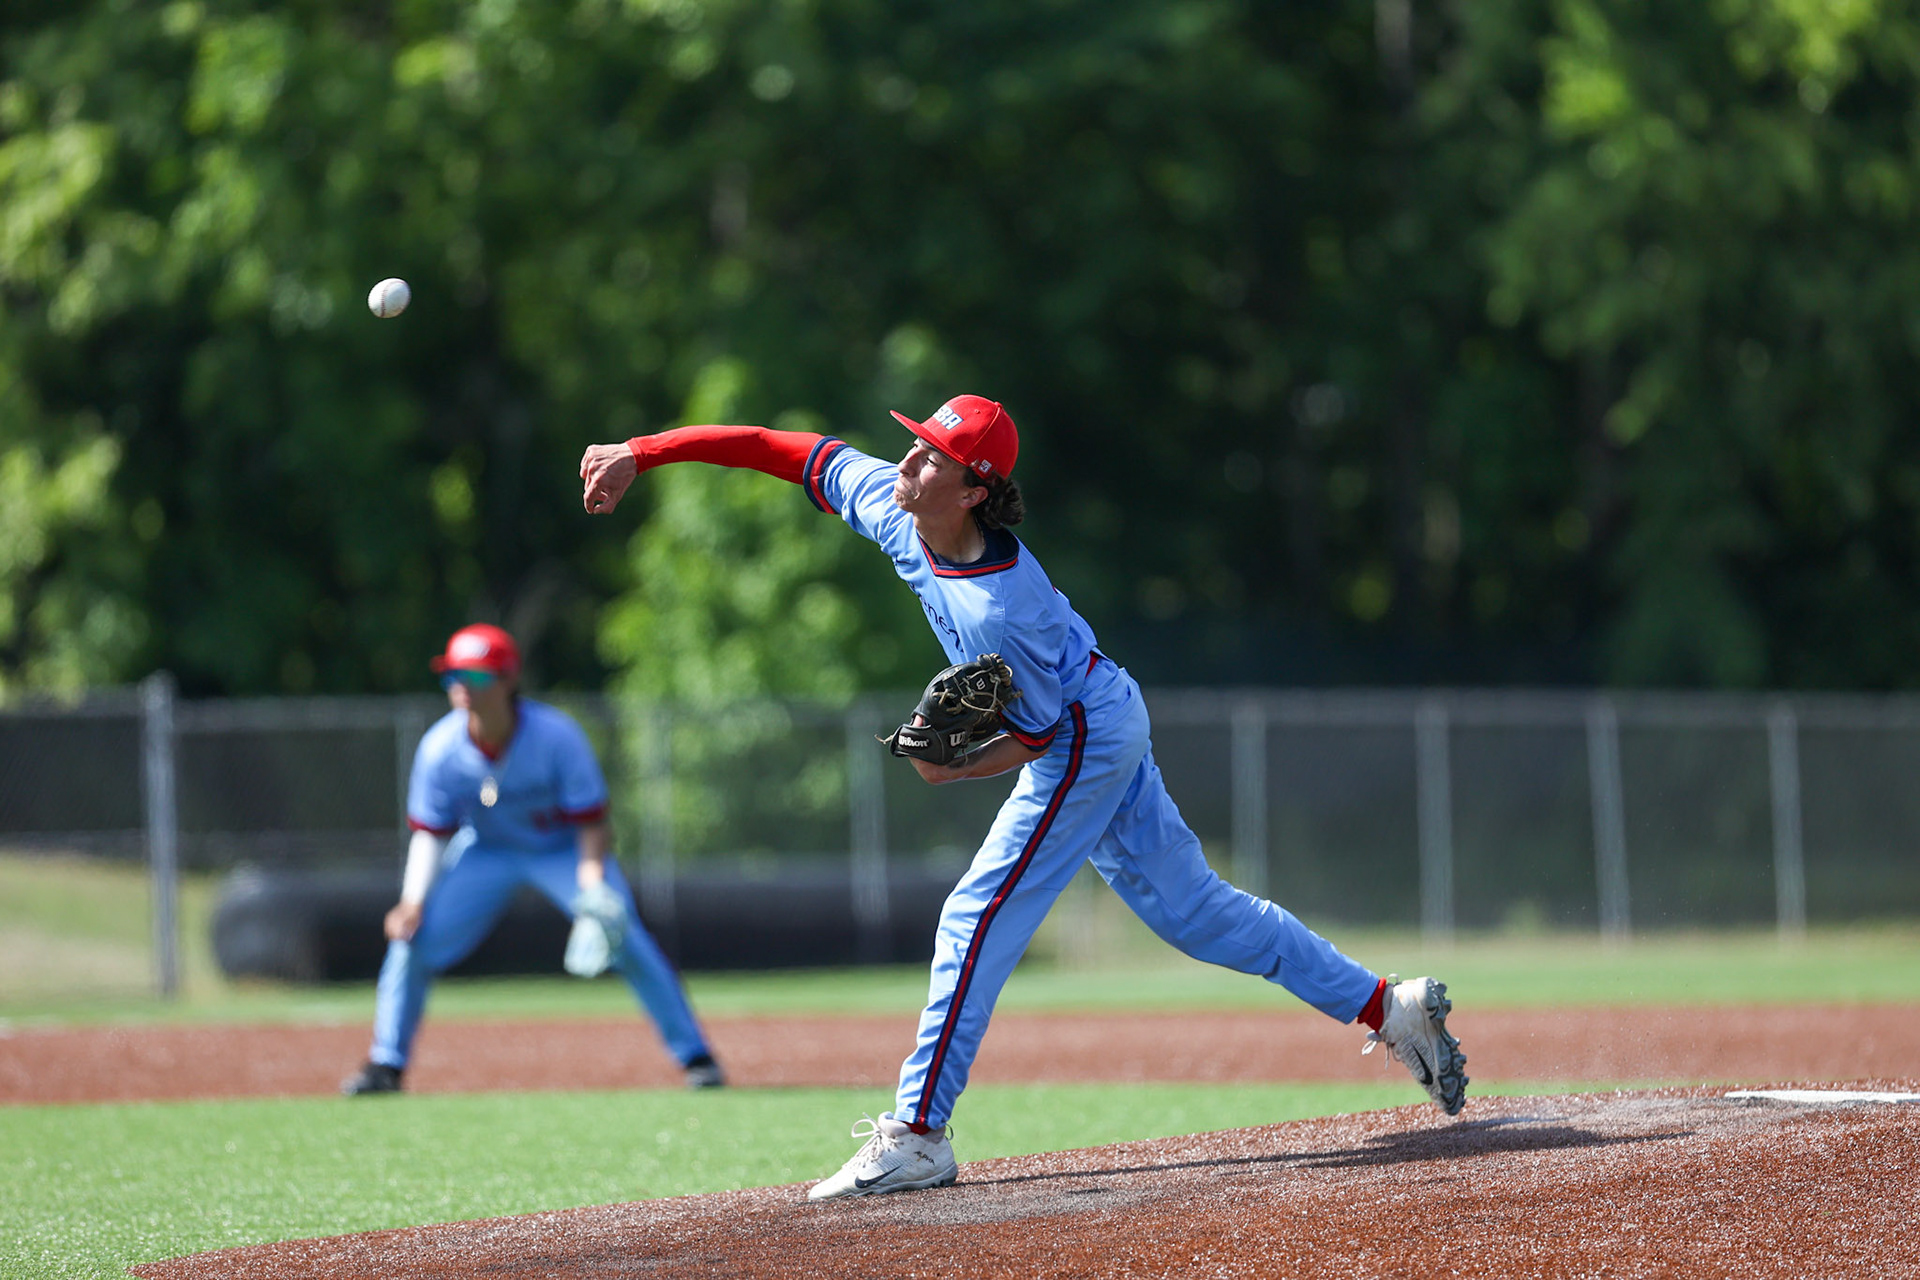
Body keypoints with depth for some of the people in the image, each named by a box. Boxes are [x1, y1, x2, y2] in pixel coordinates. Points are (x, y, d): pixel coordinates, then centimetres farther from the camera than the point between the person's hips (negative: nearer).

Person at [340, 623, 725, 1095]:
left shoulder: (556, 736, -30)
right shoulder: (440, 749, -23)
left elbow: (590, 820, -22)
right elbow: (430, 832, -11)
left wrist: (594, 892, -37)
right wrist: (413, 901, -23)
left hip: (562, 848, -2)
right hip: (486, 851, 2)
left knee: (626, 942, -19)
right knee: (412, 938, -11)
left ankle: (695, 1056, -6)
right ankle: (386, 1065, 6)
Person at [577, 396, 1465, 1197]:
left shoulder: (1000, 613, -34)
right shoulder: (887, 500, -14)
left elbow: (1037, 734, -21)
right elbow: (785, 450, -8)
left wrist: (956, 769, -34)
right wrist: (639, 454, -10)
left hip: (1084, 744, -9)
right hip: (1104, 730, 9)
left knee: (980, 918, -9)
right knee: (1191, 908, 15)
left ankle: (917, 1133, -5)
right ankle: (1388, 1009, 20)